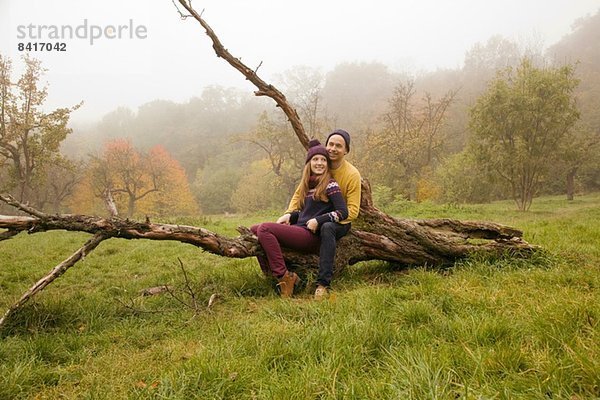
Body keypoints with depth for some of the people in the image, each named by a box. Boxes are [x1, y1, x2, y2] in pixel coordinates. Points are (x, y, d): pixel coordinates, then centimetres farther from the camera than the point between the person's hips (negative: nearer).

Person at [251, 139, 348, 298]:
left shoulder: (330, 185, -3)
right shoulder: (307, 185, 19)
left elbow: (343, 212, -10)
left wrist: (318, 221, -15)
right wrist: (290, 215, 6)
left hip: (312, 236, -8)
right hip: (299, 230, 8)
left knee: (265, 228, -23)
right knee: (254, 230, -3)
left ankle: (284, 276, -24)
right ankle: (270, 274, -10)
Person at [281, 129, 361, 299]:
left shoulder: (352, 174, -13)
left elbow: (352, 211, -17)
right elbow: (299, 193, 6)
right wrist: (289, 213, -12)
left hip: (340, 223, -5)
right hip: (314, 219, 5)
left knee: (327, 227, -39)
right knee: (284, 228, -12)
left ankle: (323, 283, -37)